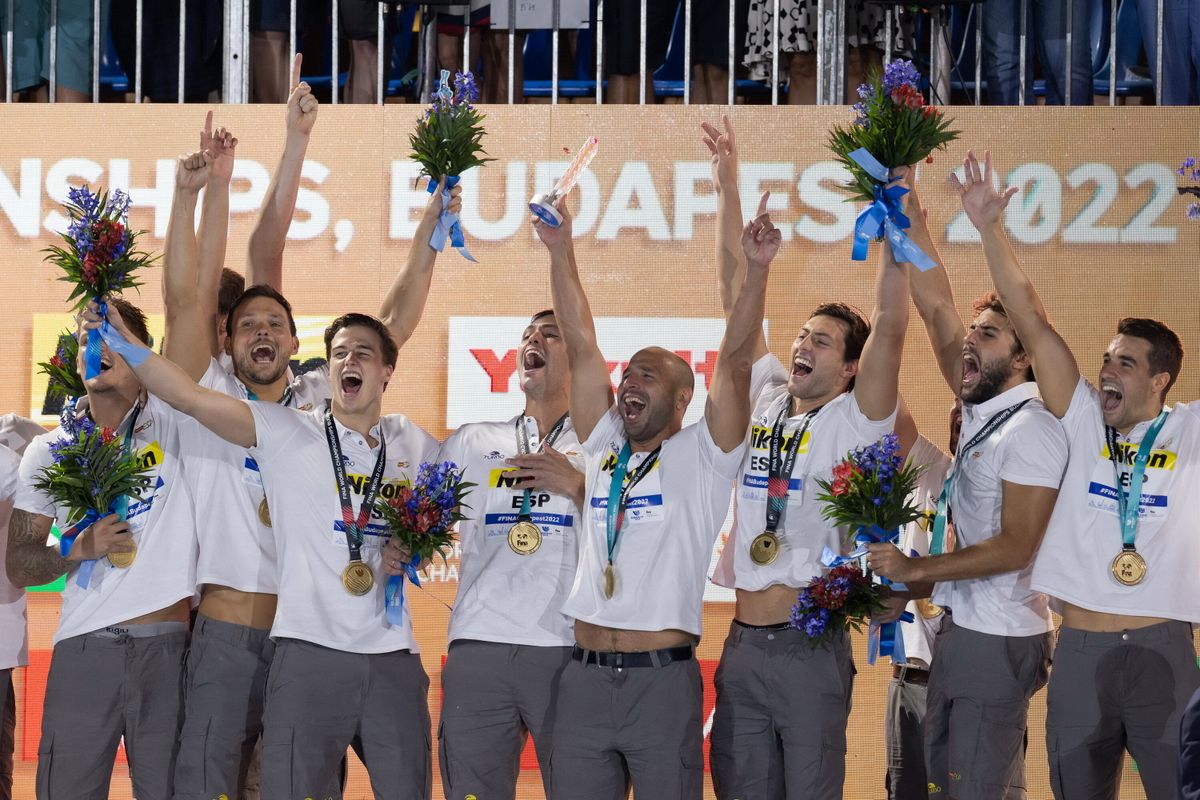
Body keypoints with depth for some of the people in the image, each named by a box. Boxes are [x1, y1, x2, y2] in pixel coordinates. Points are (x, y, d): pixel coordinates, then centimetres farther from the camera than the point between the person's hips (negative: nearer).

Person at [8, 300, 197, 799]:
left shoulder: (172, 421, 4)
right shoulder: (50, 451, 9)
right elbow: (18, 566, 8)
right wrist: (78, 550, -9)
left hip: (169, 646, -1)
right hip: (83, 649, 1)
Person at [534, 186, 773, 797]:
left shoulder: (701, 457, 3)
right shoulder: (605, 448, 14)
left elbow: (734, 362, -9)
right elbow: (581, 345, 10)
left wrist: (756, 271, -18)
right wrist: (560, 250, 6)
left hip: (663, 679, -4)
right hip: (584, 677, 4)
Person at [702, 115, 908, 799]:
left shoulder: (855, 422, -3)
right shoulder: (764, 398, 10)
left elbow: (890, 326, -14)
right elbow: (738, 298, 11)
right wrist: (728, 186, 8)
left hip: (811, 647, -5)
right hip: (743, 644, 5)